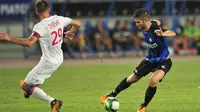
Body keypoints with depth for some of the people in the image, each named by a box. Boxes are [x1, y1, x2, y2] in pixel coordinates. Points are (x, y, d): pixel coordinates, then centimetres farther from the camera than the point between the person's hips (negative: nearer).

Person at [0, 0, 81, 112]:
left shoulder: (40, 26, -24)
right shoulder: (59, 19, -5)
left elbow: (29, 43, -37)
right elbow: (78, 24, 7)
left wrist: (10, 38, -34)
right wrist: (70, 32, 28)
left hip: (48, 63, -8)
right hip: (59, 59, 8)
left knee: (25, 86, -1)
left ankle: (52, 101, -10)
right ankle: (29, 85, 62)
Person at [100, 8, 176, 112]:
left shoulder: (155, 28, -31)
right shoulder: (145, 29, -10)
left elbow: (173, 33, -46)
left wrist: (163, 34, -64)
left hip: (163, 61, -7)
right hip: (150, 59, 7)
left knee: (153, 80, -29)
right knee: (132, 79, 15)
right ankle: (112, 95, 36)